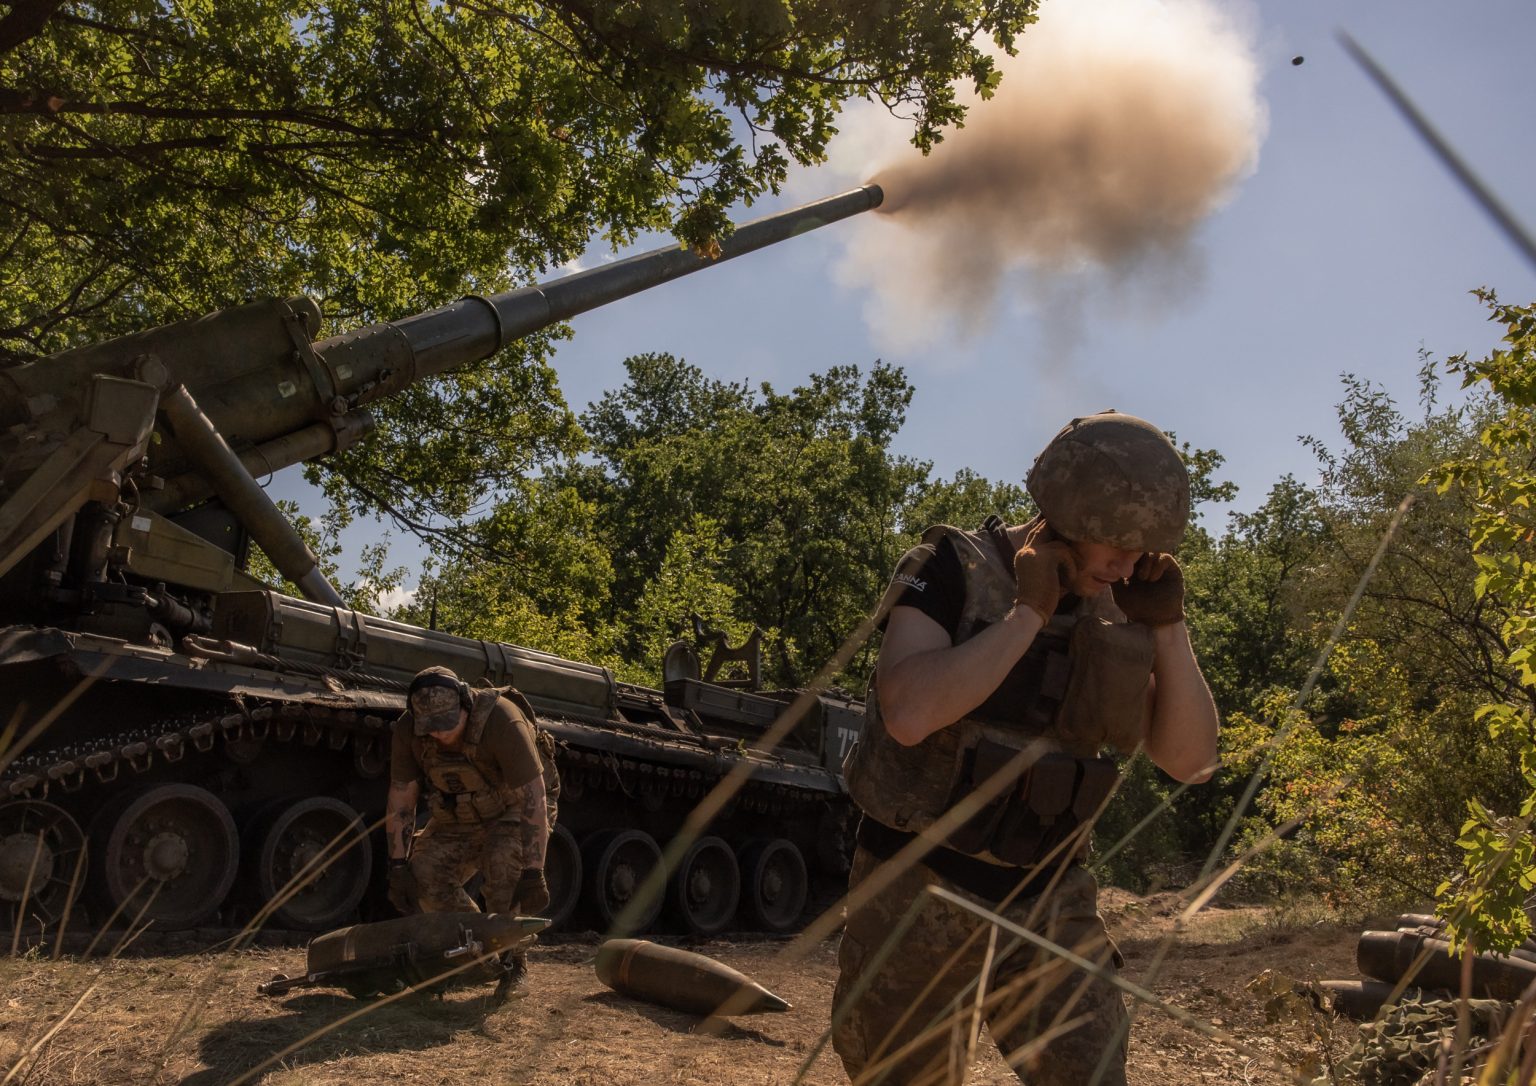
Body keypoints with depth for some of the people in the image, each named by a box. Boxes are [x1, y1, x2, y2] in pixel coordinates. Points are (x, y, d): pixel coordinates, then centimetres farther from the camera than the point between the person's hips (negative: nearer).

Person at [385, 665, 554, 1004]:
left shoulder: (502, 721, -34)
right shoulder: (408, 730, -19)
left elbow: (533, 799, -34)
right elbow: (400, 799, -8)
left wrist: (533, 873, -36)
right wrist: (398, 866, -13)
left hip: (511, 814, -5)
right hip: (456, 821, 5)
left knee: (504, 866, -31)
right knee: (423, 875, -14)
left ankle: (514, 965, -9)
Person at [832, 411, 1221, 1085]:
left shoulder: (1118, 610, 1)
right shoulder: (952, 570, -13)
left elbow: (1191, 760, -2)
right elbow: (908, 713, -29)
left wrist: (1167, 625, -12)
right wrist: (1028, 613, -24)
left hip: (1048, 900, 4)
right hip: (920, 890, -3)